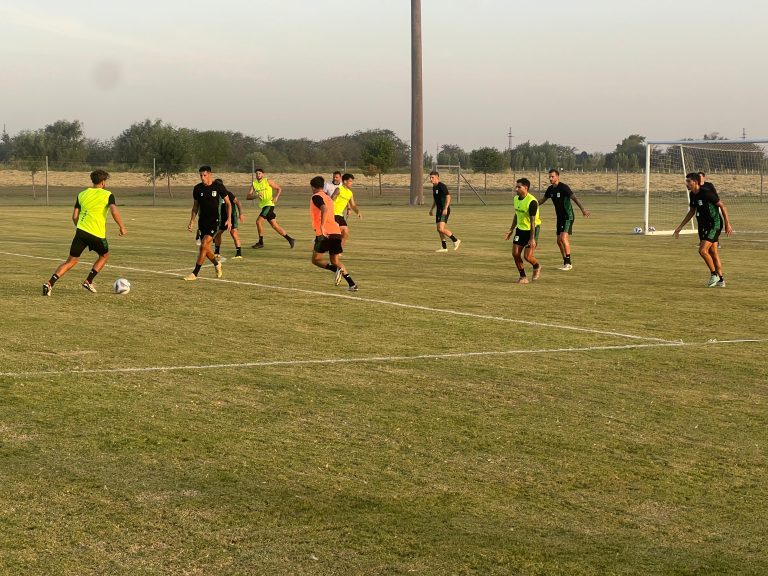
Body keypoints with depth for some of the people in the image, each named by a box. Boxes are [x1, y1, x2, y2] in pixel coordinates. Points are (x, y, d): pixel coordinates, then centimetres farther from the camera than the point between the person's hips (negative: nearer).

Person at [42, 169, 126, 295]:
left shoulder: (82, 194, 14)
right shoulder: (107, 195, 1)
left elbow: (74, 217, 13)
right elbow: (114, 212, -14)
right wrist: (122, 227, -3)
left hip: (81, 231, 4)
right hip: (97, 233, -4)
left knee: (71, 260, 9)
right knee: (104, 256, 26)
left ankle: (50, 283, -8)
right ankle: (88, 282, 18)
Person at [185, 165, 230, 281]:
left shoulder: (218, 186, -6)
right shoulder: (197, 188, 2)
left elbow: (228, 203, 2)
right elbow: (195, 206, 12)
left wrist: (229, 219, -5)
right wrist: (191, 221, 6)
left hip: (214, 220, -4)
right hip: (202, 221, 4)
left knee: (204, 245, -16)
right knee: (206, 248, 6)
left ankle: (195, 273, -13)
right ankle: (217, 264, 35)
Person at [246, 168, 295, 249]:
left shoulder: (268, 181, -4)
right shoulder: (254, 184, 9)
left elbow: (279, 188, 1)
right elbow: (248, 197, 2)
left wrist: (276, 197, -15)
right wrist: (256, 195, -16)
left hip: (269, 204, -6)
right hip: (263, 206, 6)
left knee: (258, 221, -16)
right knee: (274, 225, 8)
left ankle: (260, 242, -6)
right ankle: (290, 240, 15)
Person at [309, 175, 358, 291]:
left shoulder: (316, 197, -1)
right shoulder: (328, 198, 25)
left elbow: (324, 209, -21)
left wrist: (322, 227, -28)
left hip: (325, 233, -7)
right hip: (336, 232, 7)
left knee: (316, 259, 5)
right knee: (335, 261, 13)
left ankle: (336, 269, -21)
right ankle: (352, 284, -4)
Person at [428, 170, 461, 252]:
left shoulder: (442, 186, -15)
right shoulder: (434, 187, 14)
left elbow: (448, 197, -21)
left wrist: (445, 209, -28)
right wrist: (432, 209, 24)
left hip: (444, 210, -10)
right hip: (439, 210, 10)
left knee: (441, 229, -17)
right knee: (439, 229, 8)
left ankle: (455, 240, -3)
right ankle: (444, 247, 13)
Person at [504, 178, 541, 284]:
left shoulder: (532, 201, -23)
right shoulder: (516, 199, 2)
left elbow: (532, 221, -24)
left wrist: (532, 238, -25)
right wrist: (511, 230, 17)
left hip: (532, 229, -7)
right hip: (520, 229, 7)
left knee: (527, 256, -10)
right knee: (515, 254, -2)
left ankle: (537, 267, 24)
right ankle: (523, 277, 12)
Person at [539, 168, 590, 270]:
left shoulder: (564, 187, -16)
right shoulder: (550, 189, 7)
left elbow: (574, 198, -25)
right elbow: (543, 200, 23)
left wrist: (583, 209, -37)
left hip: (568, 217, -8)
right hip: (559, 218, 8)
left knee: (563, 238, -19)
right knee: (559, 241, 7)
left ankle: (568, 263, -13)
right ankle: (566, 263, 16)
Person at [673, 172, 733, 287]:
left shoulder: (706, 192, -20)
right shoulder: (692, 195, 4)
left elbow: (722, 206, -14)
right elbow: (691, 212, 19)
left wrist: (727, 224, -13)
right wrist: (680, 227, 18)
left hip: (714, 225, -8)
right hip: (703, 226, 8)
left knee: (702, 250, -16)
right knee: (713, 252, 11)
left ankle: (714, 274, 2)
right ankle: (721, 280, 17)